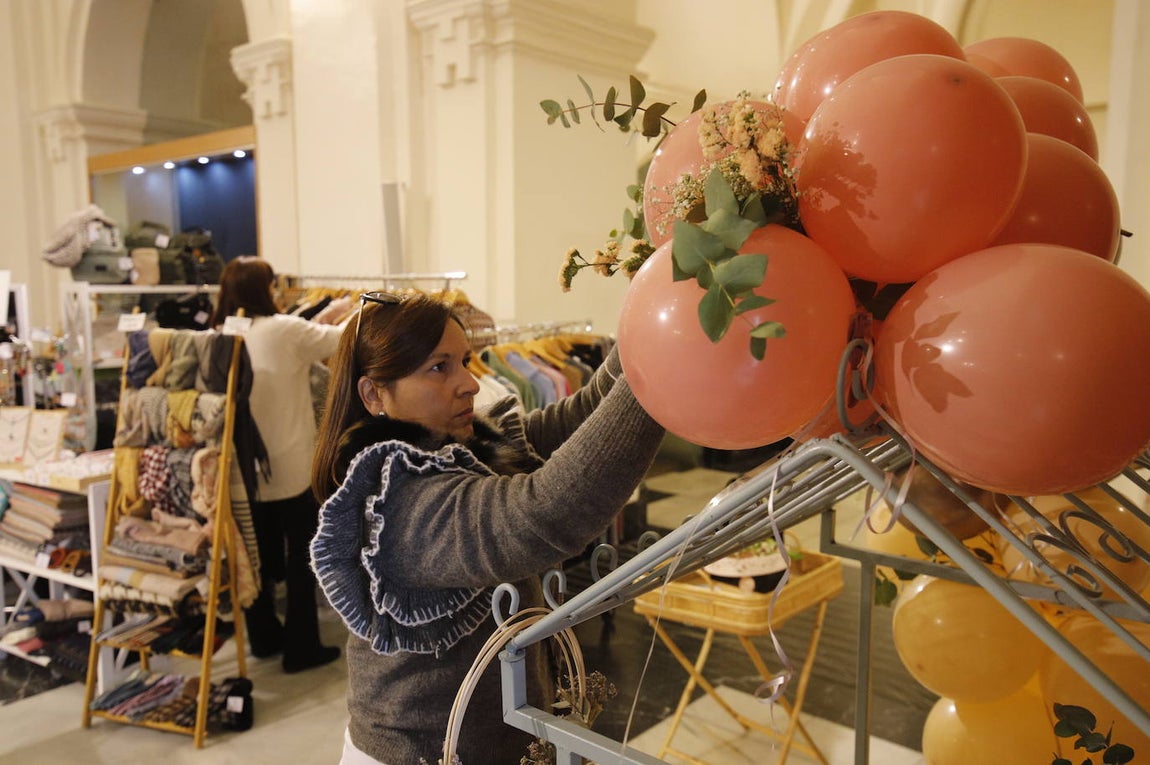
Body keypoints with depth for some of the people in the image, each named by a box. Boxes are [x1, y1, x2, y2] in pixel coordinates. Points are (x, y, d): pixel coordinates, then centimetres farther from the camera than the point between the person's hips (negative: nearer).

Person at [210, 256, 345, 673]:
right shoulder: (283, 330, -14)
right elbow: (341, 339, -6)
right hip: (290, 465, -6)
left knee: (261, 553, 18)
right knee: (301, 556, 6)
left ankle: (263, 637, 31)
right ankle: (301, 646, 13)